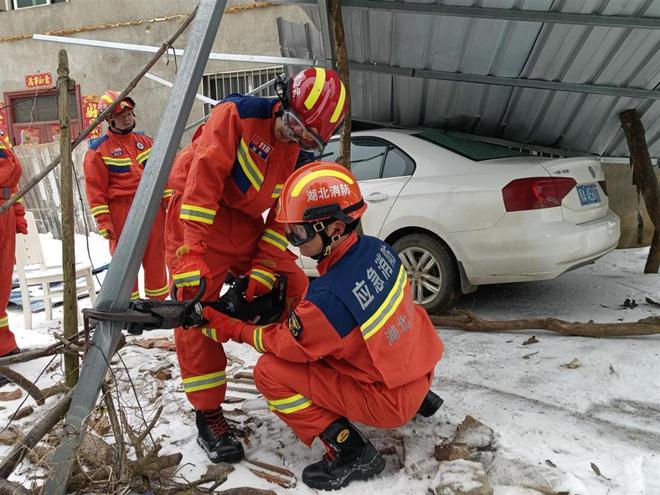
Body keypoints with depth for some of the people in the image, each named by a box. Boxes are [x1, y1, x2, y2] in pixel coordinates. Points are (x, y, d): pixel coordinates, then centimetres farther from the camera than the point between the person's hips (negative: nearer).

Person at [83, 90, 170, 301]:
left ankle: (159, 301, 23)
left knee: (156, 258, 9)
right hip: (121, 211, -4)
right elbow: (95, 189, -5)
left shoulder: (145, 141, 14)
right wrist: (103, 222, -11)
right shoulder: (99, 150, -2)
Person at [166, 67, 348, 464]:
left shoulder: (301, 153, 1)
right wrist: (192, 252, -31)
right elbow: (204, 177, -26)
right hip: (198, 219, -6)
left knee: (296, 288, 3)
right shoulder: (237, 115, -19)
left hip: (247, 226, 6)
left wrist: (262, 270, -9)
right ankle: (209, 414, 4)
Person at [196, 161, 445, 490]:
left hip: (391, 401, -8)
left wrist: (228, 328, -4)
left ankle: (351, 453, -4)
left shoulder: (329, 298, -31)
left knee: (270, 372, -10)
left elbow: (286, 343, -13)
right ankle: (421, 398, 30)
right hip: (420, 366, 8)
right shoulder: (377, 249, -10)